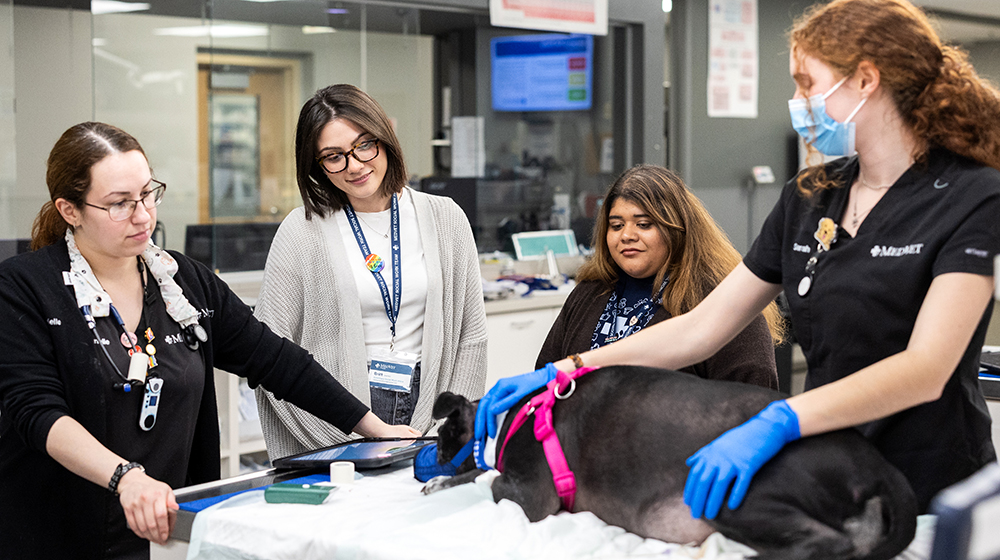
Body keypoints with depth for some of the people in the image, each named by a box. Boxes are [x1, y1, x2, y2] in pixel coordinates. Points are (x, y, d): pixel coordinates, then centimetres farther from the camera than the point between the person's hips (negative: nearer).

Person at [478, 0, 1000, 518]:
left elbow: (926, 368, -24)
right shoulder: (807, 198, 9)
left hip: (934, 498, -5)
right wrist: (563, 371, 0)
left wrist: (778, 422, -37)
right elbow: (700, 328, 9)